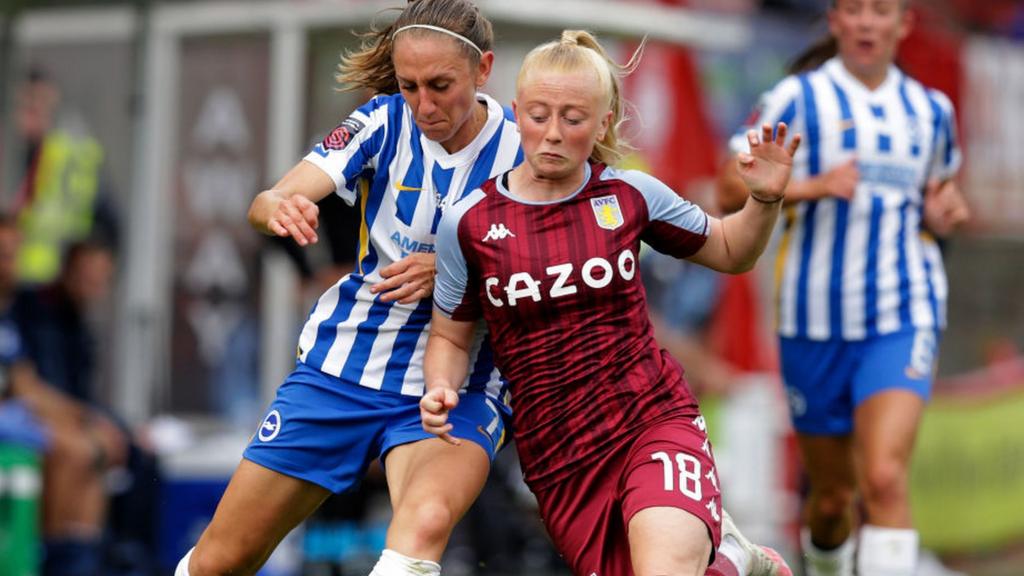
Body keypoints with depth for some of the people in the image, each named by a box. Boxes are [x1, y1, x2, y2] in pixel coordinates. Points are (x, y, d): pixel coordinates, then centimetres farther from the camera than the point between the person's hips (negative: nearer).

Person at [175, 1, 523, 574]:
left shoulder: (525, 149, -8)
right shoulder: (384, 123, -5)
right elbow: (266, 204, -17)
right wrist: (279, 207, -41)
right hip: (341, 369, 2)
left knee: (424, 523, -38)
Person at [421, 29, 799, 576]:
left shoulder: (629, 195, 0)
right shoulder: (468, 223, -3)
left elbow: (729, 252, 16)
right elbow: (449, 338, 11)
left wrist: (765, 201, -4)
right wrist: (442, 390, -10)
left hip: (655, 422, -2)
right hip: (556, 459, 2)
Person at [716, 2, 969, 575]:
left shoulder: (931, 110, 10)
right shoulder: (798, 99, -1)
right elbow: (733, 189, -5)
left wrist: (944, 213, 3)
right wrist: (813, 186, -20)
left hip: (904, 318, 1)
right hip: (817, 320, -1)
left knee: (884, 479, -20)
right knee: (832, 496, 9)